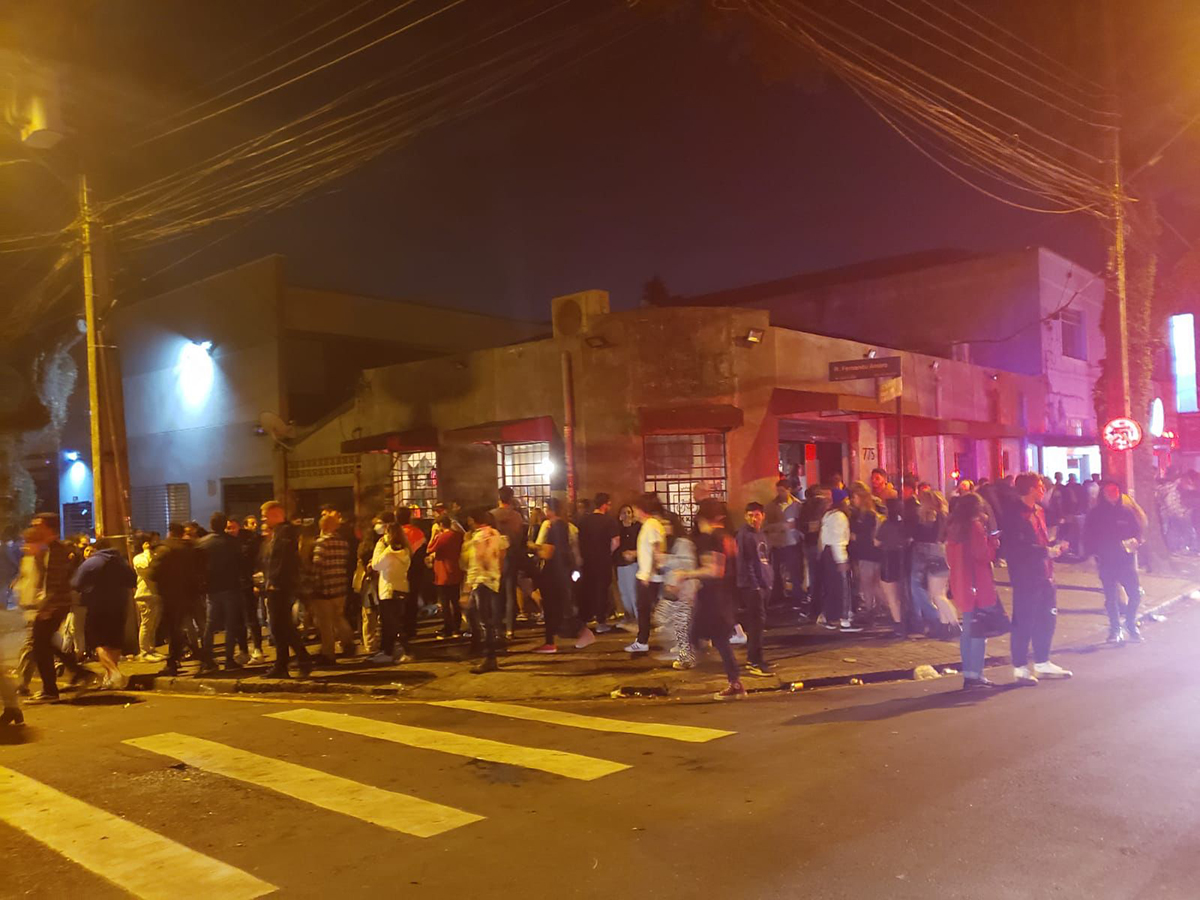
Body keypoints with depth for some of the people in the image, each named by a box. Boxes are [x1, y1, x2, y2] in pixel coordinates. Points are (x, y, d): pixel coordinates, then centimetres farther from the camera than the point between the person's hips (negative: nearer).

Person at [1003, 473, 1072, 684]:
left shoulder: (1038, 511, 15)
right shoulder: (1015, 514, -14)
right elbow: (1017, 547, -21)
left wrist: (1053, 548, 3)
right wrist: (1046, 551, -18)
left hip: (1044, 574, 9)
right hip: (1025, 575, -9)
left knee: (1046, 619, 13)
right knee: (1024, 622, -2)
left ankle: (1042, 663, 25)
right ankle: (1021, 668, 6)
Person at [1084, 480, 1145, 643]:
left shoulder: (1127, 512, 3)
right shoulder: (1095, 515, 1)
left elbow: (1138, 530, 7)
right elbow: (1089, 537, 2)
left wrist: (1135, 541, -13)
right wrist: (1093, 553, -9)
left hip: (1126, 559, 0)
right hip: (1106, 561, 0)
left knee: (1135, 593, -6)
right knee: (1111, 597, 5)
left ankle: (1131, 624, 15)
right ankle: (1115, 629, 17)